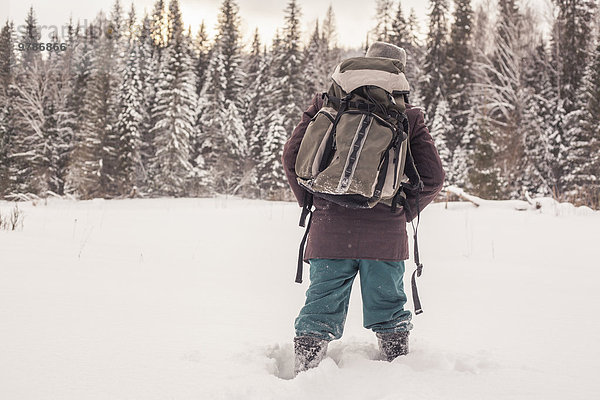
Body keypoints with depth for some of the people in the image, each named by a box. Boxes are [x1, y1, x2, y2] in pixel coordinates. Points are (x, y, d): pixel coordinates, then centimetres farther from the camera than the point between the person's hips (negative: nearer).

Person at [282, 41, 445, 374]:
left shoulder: (326, 104, 4)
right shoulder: (409, 116, 3)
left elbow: (292, 155, -1)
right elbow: (433, 177, 0)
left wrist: (311, 202, 8)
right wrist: (403, 210, 11)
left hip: (330, 232, 0)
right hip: (386, 235, 0)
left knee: (320, 311, 7)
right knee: (389, 312, 14)